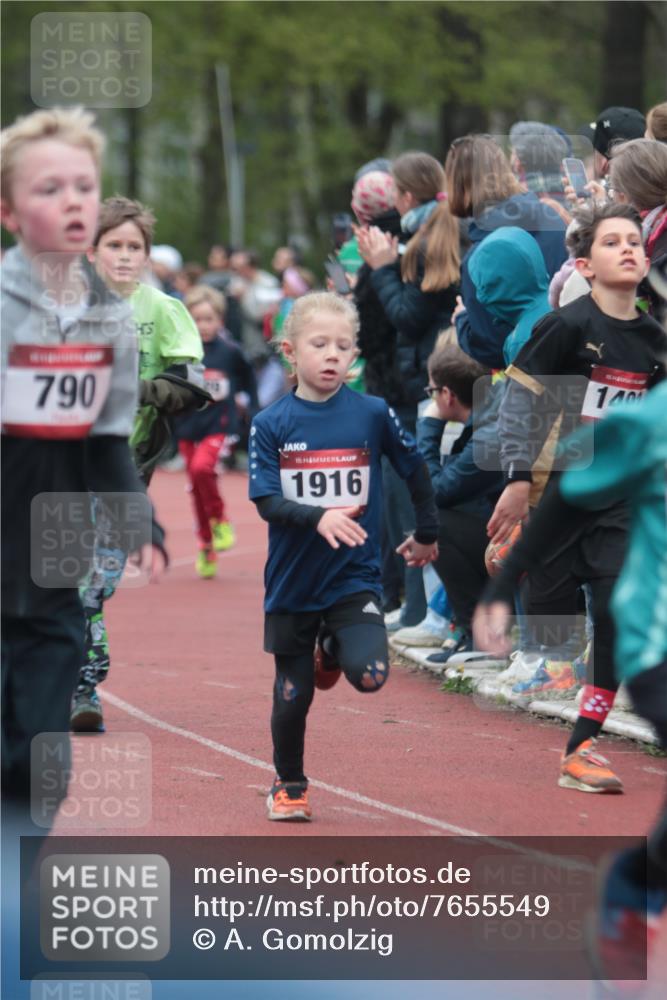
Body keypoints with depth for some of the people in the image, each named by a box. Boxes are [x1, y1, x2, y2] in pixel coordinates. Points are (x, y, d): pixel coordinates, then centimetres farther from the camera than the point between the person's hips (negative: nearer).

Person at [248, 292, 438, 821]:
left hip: (355, 577, 0)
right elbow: (267, 501, -12)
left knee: (369, 674, -20)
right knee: (293, 693, 8)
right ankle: (289, 786, 32)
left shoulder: (372, 414, -5)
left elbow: (416, 469, 9)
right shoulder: (272, 424, -6)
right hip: (292, 580, 0)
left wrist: (426, 534, 18)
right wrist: (319, 519, -28)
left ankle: (333, 650, 16)